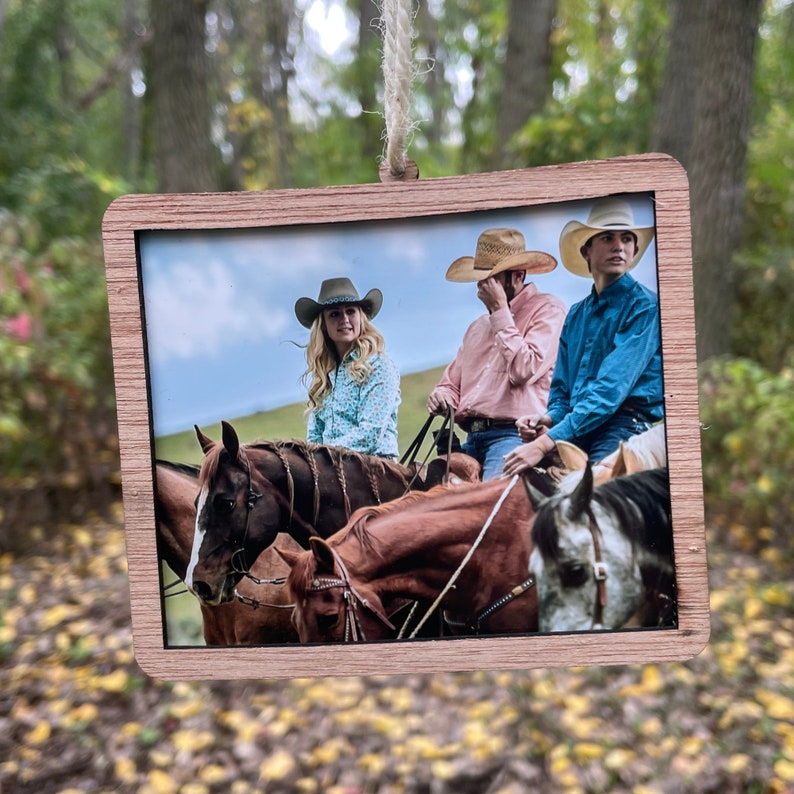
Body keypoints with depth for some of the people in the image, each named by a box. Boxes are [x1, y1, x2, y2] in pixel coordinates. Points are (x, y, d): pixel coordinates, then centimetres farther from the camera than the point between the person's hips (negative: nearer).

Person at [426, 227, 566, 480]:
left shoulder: (547, 309, 1)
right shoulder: (477, 326, 24)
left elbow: (522, 370, -14)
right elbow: (452, 383, 26)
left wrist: (500, 311, -6)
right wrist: (441, 395, 1)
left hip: (513, 434, -6)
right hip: (471, 438, 7)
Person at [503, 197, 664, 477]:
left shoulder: (645, 306, -3)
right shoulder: (575, 316, 17)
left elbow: (611, 386, -16)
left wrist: (547, 442, -23)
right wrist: (548, 417, -5)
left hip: (625, 424, -5)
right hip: (576, 430, 5)